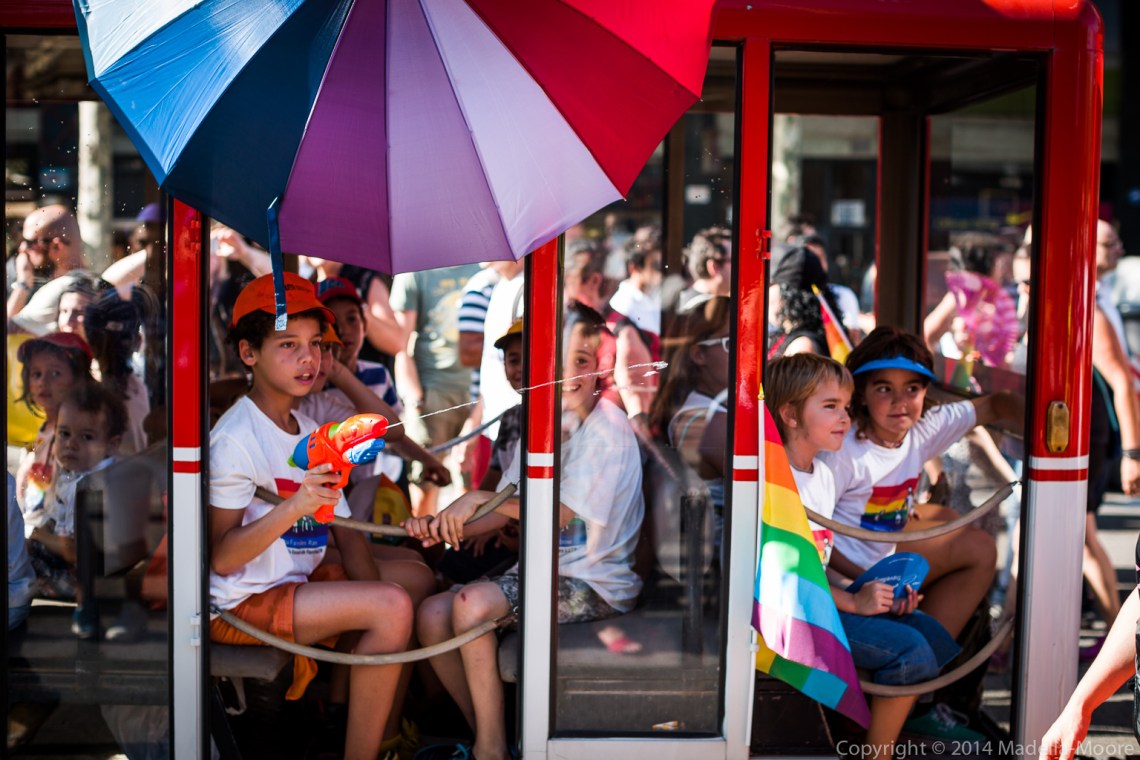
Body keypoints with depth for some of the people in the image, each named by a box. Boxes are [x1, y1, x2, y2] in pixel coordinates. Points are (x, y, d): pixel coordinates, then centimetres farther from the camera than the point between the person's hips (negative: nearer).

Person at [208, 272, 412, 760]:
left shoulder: (311, 433, 10)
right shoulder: (235, 439, -16)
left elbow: (346, 532, 8)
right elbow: (221, 558, -21)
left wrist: (374, 595, -8)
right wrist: (293, 508, -34)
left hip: (299, 582, 9)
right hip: (244, 603, -9)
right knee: (394, 607, -22)